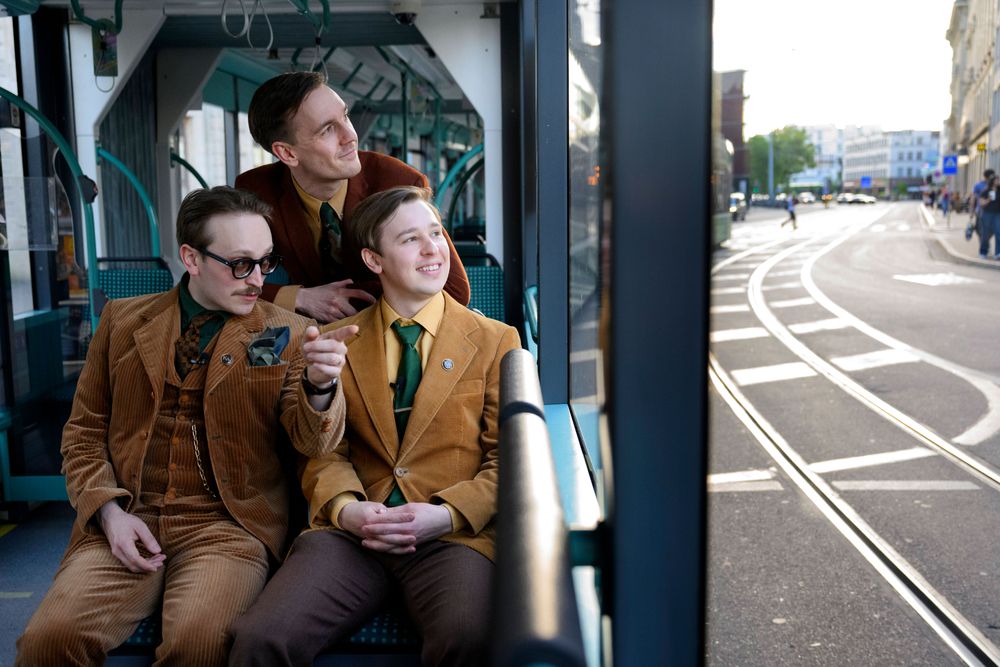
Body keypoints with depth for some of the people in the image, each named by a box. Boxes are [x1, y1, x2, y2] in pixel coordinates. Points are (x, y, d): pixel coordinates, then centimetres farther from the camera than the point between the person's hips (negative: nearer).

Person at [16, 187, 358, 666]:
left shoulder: (287, 335, 4)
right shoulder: (123, 319, 10)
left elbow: (314, 442, -5)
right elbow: (85, 430, 14)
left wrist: (320, 383, -28)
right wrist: (108, 510, -4)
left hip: (227, 524, -1)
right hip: (126, 522, 2)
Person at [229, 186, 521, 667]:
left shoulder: (495, 341, 10)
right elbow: (324, 451, 13)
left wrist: (447, 514, -11)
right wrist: (345, 508, -8)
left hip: (452, 534, -1)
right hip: (351, 532, 1)